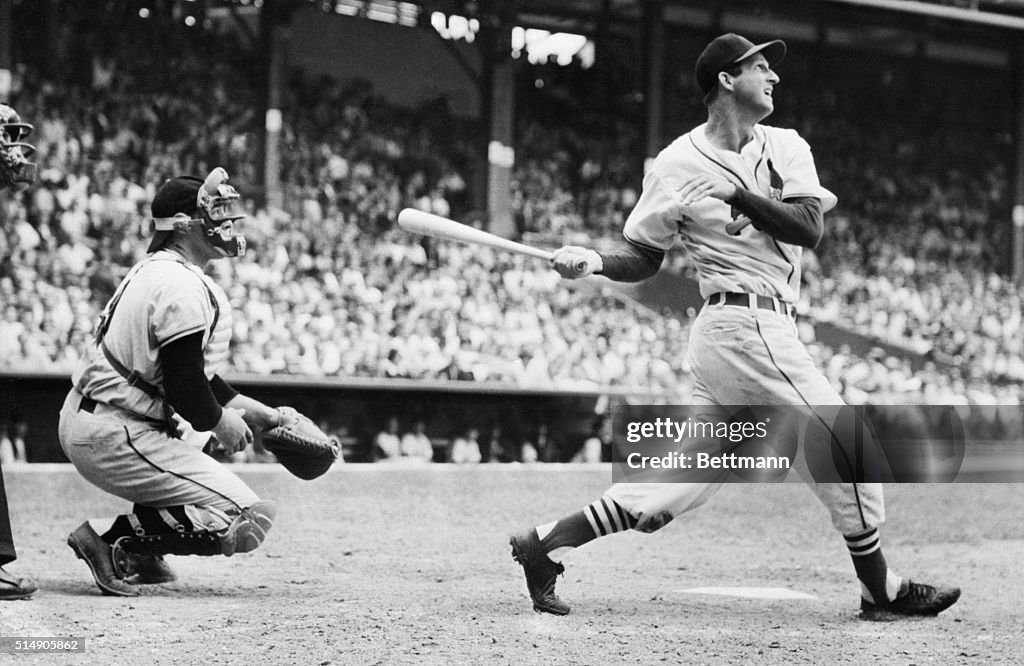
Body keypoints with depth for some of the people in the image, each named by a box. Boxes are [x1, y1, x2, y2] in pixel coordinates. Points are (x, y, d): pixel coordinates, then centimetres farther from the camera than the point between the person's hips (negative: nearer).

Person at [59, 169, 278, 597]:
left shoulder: (153, 270, 17)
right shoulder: (183, 287, -16)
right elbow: (184, 385, -20)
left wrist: (243, 407, 21)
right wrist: (220, 424, -2)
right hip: (114, 438, -10)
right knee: (248, 520, -11)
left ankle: (141, 554, 19)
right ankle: (114, 538, -13)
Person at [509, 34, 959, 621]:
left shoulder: (785, 147, 12)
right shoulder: (680, 164, -3)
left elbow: (810, 228, -2)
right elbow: (645, 258, 5)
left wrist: (737, 194, -11)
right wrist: (594, 263, -13)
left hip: (771, 328, 7)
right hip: (743, 324, -7)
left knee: (682, 484, 6)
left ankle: (546, 544, 12)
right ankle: (881, 589, 5)